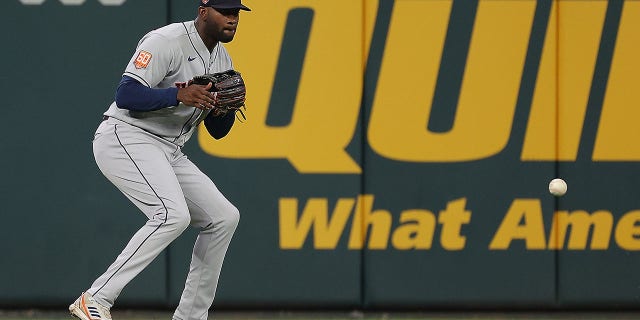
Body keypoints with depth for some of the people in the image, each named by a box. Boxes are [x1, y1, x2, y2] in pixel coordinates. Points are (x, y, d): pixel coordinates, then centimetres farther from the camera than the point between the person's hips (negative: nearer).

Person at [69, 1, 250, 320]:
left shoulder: (222, 60, 14)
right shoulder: (167, 41, -14)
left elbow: (217, 131, 18)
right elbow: (126, 95, -23)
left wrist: (227, 107, -4)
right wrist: (179, 95, -33)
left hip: (168, 154, 10)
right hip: (126, 139, -10)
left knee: (223, 217, 6)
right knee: (173, 214, -28)